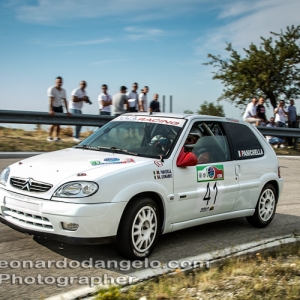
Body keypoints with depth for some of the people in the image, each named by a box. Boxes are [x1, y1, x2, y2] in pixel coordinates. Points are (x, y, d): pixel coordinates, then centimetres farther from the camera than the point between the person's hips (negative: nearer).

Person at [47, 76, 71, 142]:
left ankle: (57, 137, 8)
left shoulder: (63, 90, 2)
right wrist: (51, 110, -32)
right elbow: (51, 100, -23)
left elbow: (65, 101, 1)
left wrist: (67, 111, -6)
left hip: (60, 107, 5)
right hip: (53, 107, -5)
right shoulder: (51, 89, -14)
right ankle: (49, 137, -2)